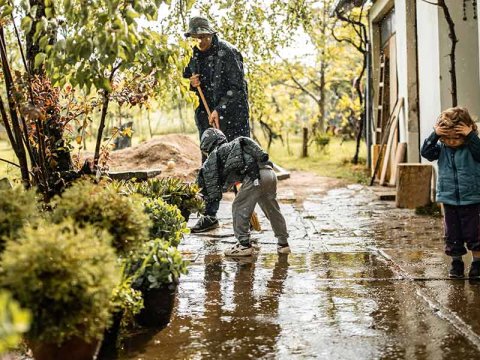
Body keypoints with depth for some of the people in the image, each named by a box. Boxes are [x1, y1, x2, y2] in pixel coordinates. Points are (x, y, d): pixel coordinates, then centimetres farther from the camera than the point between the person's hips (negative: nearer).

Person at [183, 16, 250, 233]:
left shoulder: (228, 52, -10)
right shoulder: (194, 55, 10)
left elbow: (237, 87, -14)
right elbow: (187, 78, 23)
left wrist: (219, 110, -20)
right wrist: (192, 83, -1)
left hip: (231, 116, -6)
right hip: (206, 116, 6)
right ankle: (210, 216, 15)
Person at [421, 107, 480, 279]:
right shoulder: (441, 148, 0)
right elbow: (426, 152, -12)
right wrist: (434, 135, -22)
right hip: (449, 200, 3)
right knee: (452, 234, 11)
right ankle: (456, 263, 23)